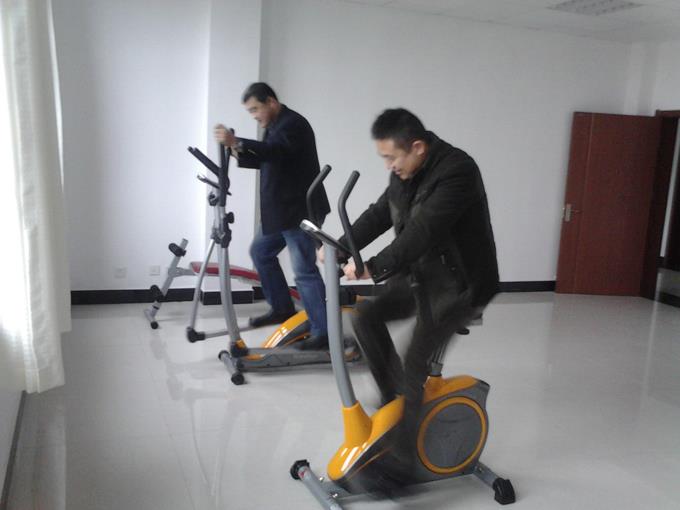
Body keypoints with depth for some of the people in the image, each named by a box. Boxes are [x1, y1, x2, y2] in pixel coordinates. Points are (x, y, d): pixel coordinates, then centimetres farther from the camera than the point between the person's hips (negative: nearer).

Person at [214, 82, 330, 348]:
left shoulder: (293, 123, -16)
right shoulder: (274, 125, 15)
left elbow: (275, 151, -33)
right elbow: (266, 160, 17)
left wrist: (237, 142, -43)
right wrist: (240, 154, -1)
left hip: (300, 209, -11)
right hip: (279, 209, 11)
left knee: (304, 270, -12)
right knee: (260, 252, 21)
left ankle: (323, 332, -7)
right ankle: (282, 308, 32)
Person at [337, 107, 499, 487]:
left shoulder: (457, 170, -26)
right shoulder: (405, 172, 2)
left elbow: (423, 232, -34)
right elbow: (380, 213, 9)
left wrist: (373, 268, -36)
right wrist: (341, 247, -3)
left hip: (460, 284, -9)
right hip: (422, 274, 9)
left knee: (414, 364, -11)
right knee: (367, 316, 1)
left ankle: (400, 463, 2)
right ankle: (394, 396, 17)